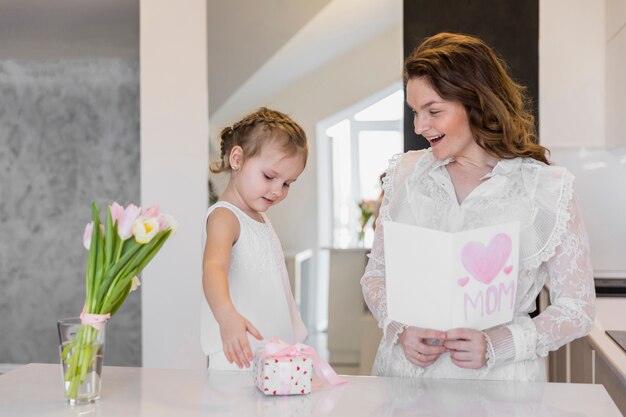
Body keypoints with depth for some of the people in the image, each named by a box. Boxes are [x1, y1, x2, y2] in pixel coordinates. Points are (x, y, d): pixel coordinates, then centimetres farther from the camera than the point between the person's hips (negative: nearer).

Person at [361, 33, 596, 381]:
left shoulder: (547, 189, -2)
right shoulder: (405, 173, 8)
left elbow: (578, 309, 1)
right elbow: (376, 274, 14)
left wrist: (496, 345, -13)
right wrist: (400, 329, -5)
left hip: (496, 382, -2)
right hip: (404, 373, 3)